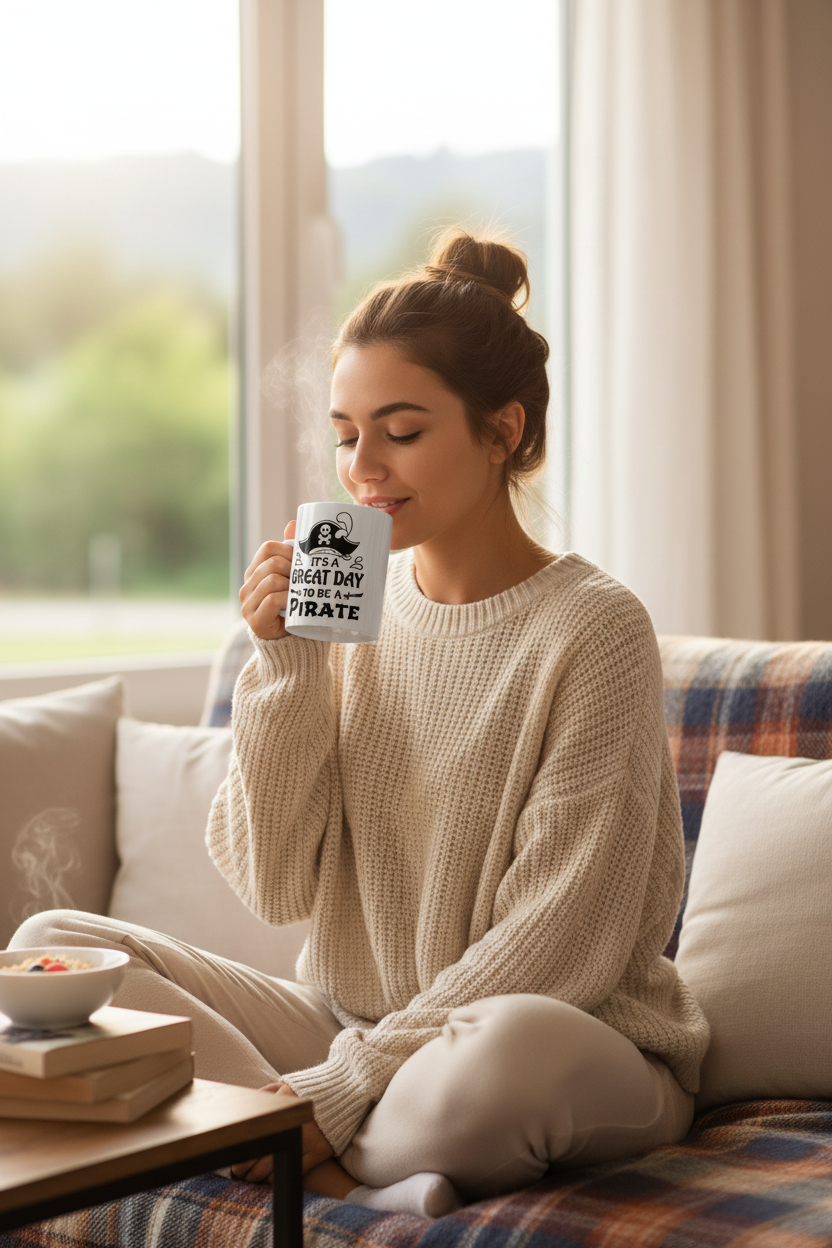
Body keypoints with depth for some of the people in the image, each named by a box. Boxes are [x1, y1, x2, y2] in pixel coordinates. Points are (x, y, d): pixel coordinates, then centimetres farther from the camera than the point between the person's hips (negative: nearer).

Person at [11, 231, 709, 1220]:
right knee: (53, 945, -10)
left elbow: (557, 943, -15)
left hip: (584, 1040, -5)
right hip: (350, 1022, 6)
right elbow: (275, 887, 1)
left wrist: (342, 1089, -19)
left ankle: (330, 1151, -12)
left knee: (510, 1047, -41)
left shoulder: (593, 630, -11)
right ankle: (347, 1170, -18)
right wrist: (286, 666, -11)